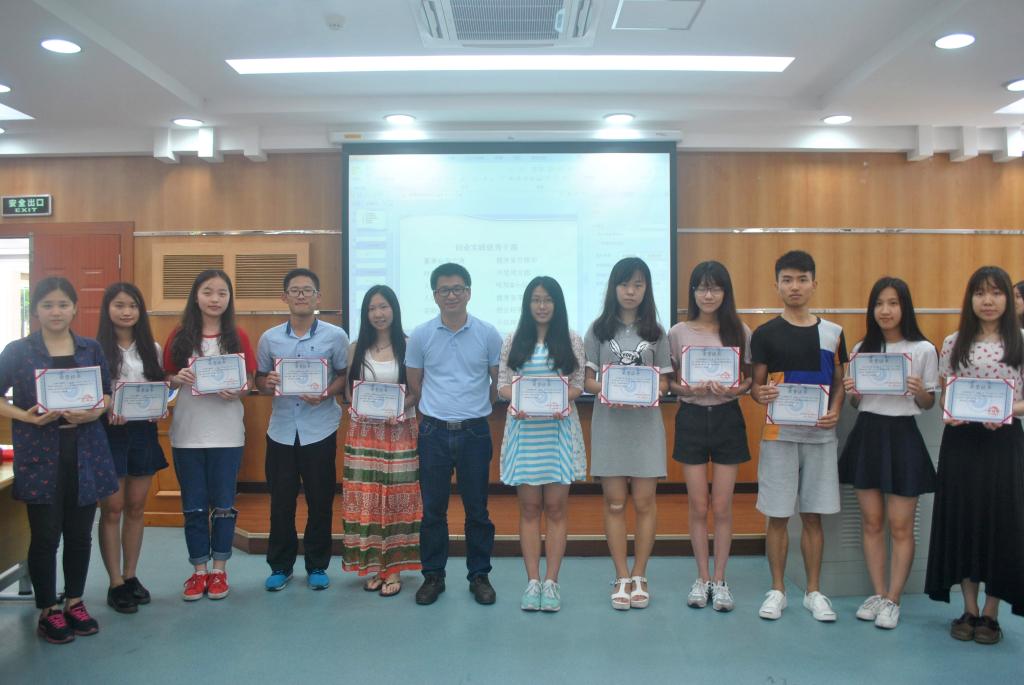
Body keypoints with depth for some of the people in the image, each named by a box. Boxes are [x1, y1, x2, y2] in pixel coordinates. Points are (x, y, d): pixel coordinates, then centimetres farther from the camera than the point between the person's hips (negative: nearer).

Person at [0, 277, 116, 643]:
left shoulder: (91, 349, 7)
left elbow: (108, 394, 12)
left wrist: (94, 412, -9)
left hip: (85, 454, 3)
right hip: (40, 456, -2)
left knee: (79, 534, 10)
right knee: (45, 536, 3)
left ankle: (74, 603, 28)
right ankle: (48, 611, 19)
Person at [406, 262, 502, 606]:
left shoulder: (487, 334, -1)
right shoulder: (420, 336, 0)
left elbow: (499, 383, 8)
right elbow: (414, 384, 10)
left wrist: (475, 409, 9)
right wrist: (440, 407, 10)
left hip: (475, 432, 0)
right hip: (433, 432, 1)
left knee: (477, 509, 8)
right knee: (433, 508, 8)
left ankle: (479, 575, 21)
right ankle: (433, 575, 22)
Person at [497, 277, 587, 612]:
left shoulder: (572, 340, 6)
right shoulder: (514, 341, 8)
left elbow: (578, 384, 3)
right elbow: (502, 384, 4)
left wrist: (562, 400, -17)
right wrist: (515, 399, -17)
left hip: (559, 428, 0)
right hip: (524, 428, 1)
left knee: (556, 507, 1)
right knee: (529, 507, 4)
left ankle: (551, 581, 9)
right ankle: (533, 581, 10)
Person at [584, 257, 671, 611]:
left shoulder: (656, 333, 7)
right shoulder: (598, 330, 5)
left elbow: (664, 382, 7)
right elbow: (586, 381, 3)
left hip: (645, 422, 1)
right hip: (609, 422, 0)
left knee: (644, 502, 2)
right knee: (615, 503, 3)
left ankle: (639, 575, 16)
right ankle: (622, 578, 13)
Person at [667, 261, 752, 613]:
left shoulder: (740, 331, 2)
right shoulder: (678, 332, 1)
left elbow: (750, 377, 5)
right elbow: (669, 380, 3)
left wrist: (735, 389, -17)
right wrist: (687, 389, -18)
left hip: (727, 417, 0)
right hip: (691, 417, 0)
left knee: (722, 506, 5)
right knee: (698, 506, 6)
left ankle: (719, 579, 19)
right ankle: (702, 577, 21)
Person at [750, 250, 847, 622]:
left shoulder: (832, 333, 6)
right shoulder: (765, 334, -1)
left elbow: (839, 382, 11)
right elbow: (756, 384, 1)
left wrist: (835, 410, -8)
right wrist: (760, 393, -23)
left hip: (820, 434, 2)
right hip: (779, 434, -2)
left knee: (813, 515, 9)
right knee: (778, 516, 4)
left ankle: (814, 591, 22)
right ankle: (777, 589, 18)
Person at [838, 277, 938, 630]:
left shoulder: (923, 350, -3)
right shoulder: (861, 349, 6)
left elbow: (928, 403, 3)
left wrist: (920, 392, -18)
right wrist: (850, 392, -9)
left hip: (902, 436, -3)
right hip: (866, 434, 3)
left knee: (900, 526, 2)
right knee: (871, 522, 10)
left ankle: (892, 601, 14)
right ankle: (877, 594, 21)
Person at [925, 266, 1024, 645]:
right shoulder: (953, 343, 5)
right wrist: (949, 411, -10)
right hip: (961, 440, 2)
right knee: (963, 518, 6)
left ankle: (990, 613, 17)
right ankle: (970, 609, 19)